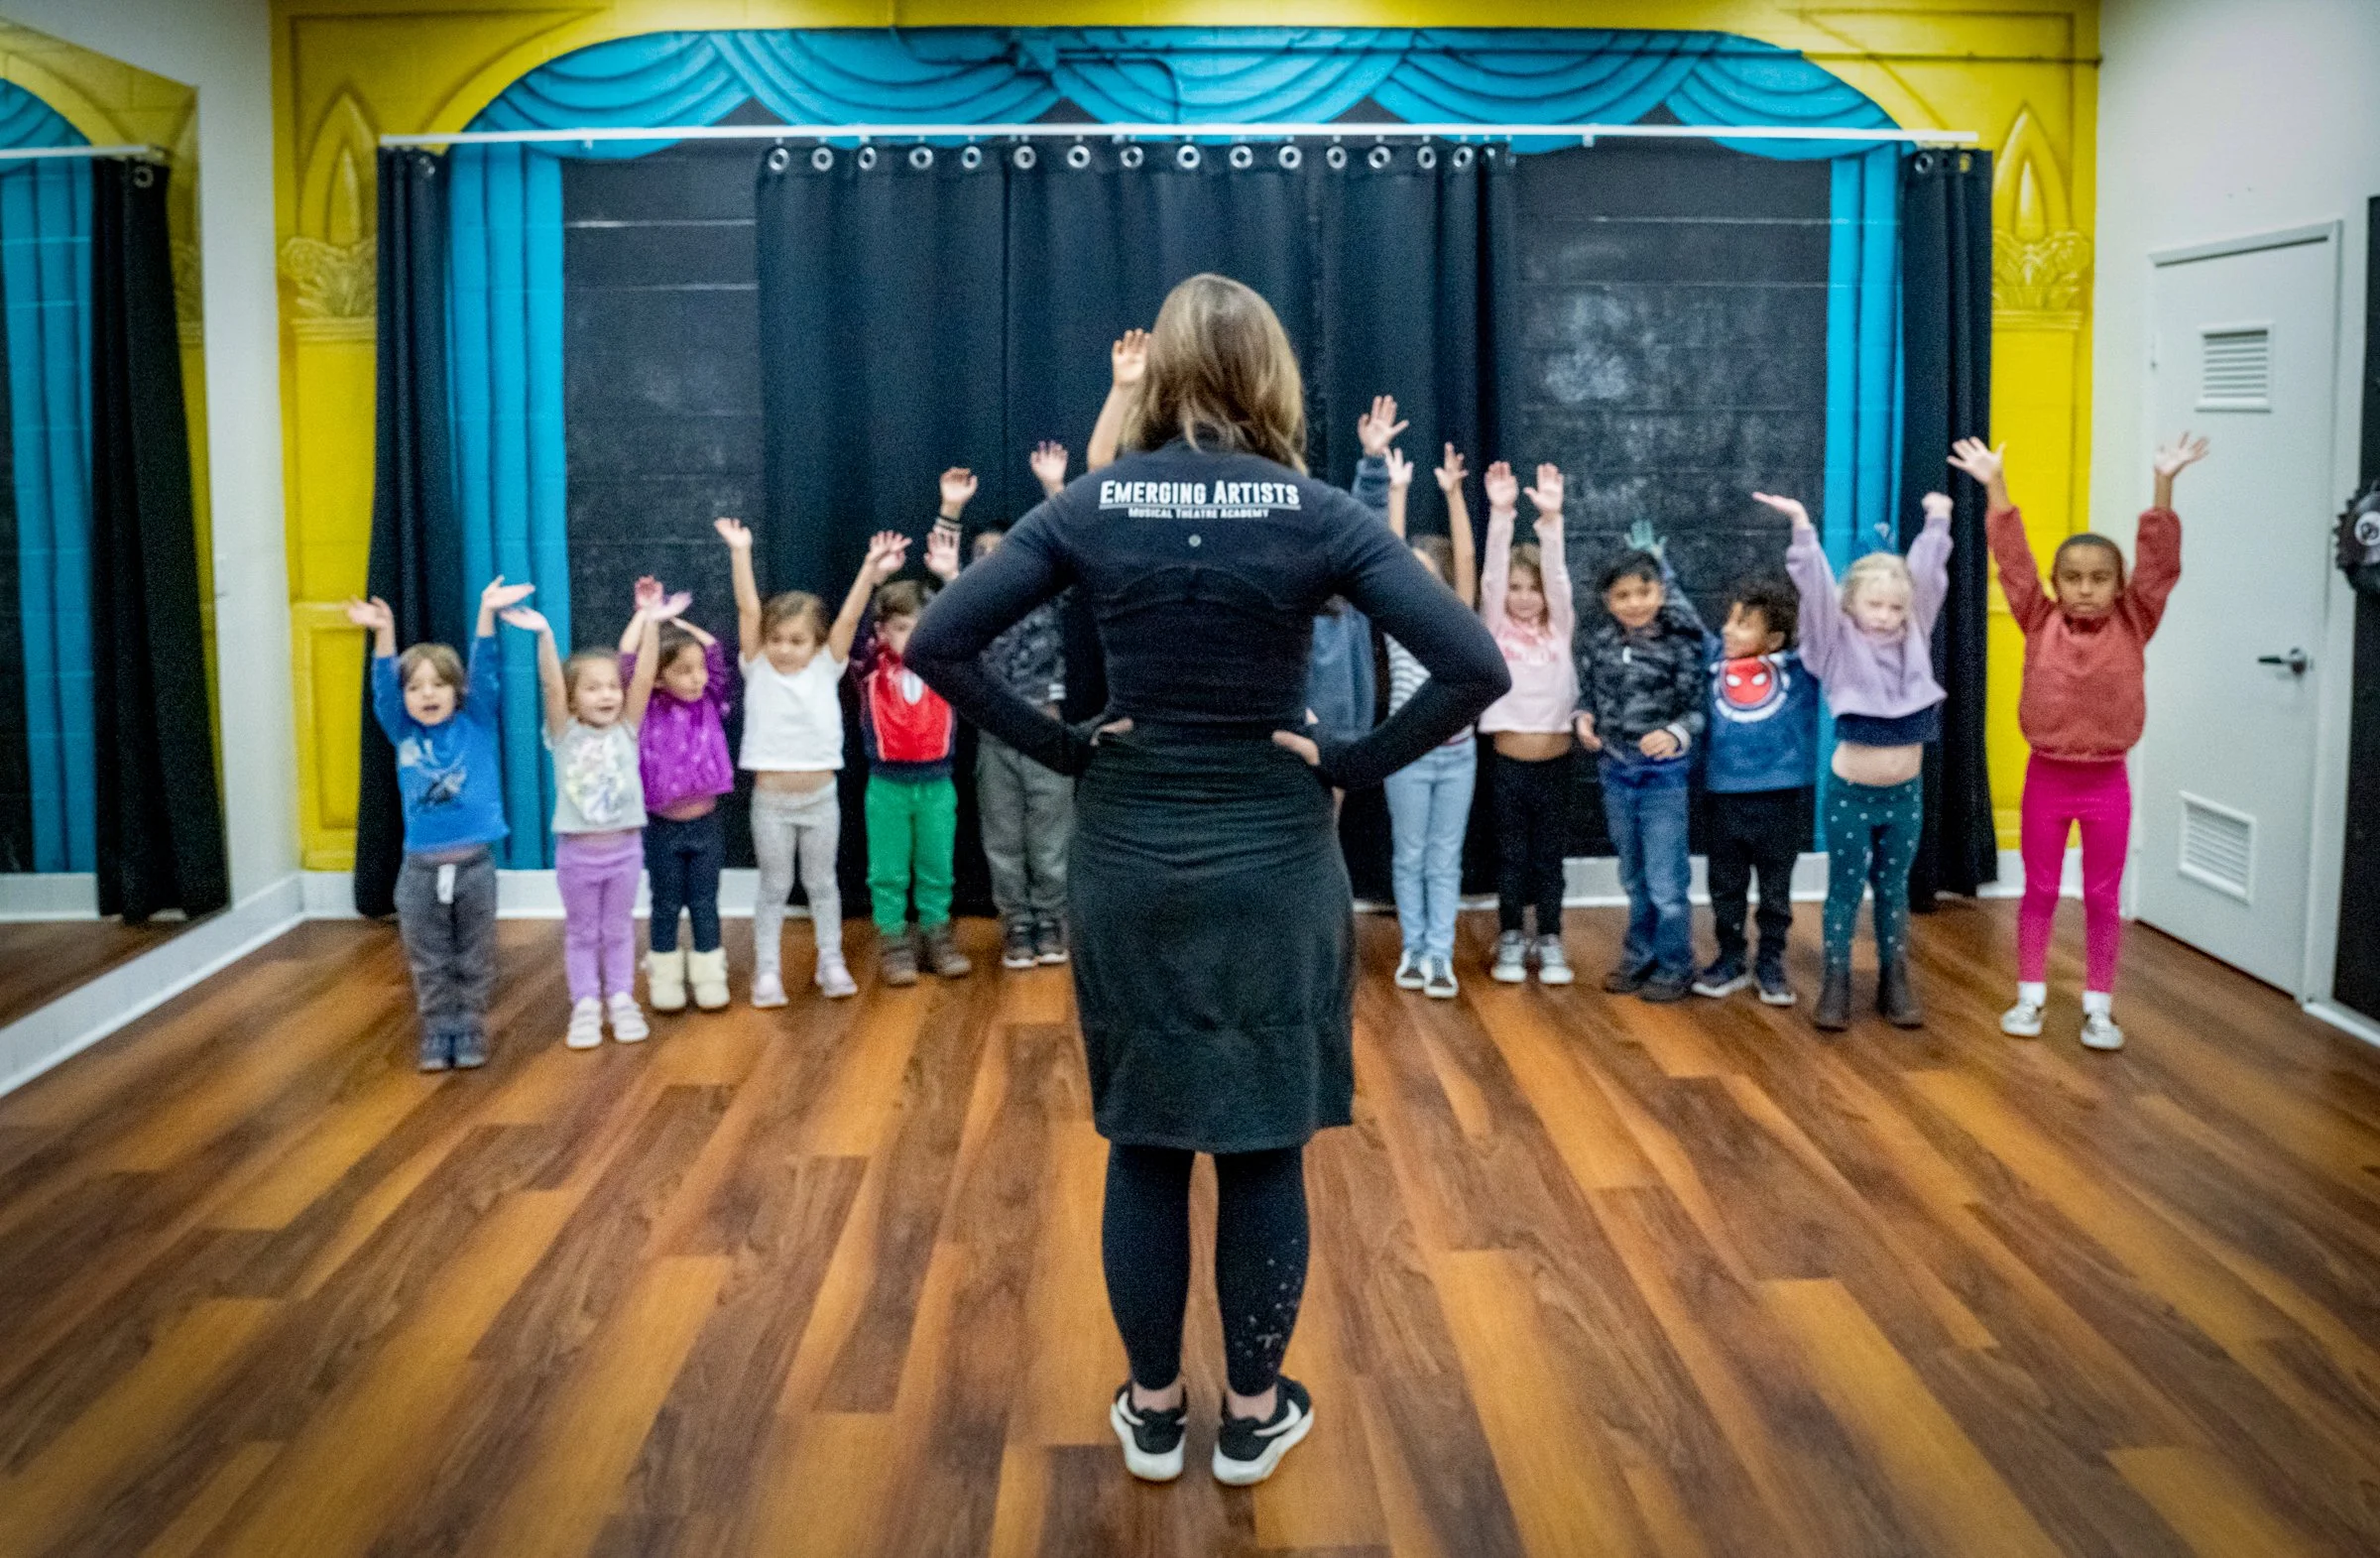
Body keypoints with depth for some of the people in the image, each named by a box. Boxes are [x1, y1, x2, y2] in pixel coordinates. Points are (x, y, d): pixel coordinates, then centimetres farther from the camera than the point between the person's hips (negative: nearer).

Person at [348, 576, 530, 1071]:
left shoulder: (476, 725, 0)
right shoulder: (403, 734, 4)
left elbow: (485, 673, -10)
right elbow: (383, 689, -9)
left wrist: (487, 612, -23)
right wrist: (384, 633, -25)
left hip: (474, 862, -1)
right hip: (420, 866, 1)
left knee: (474, 961, 9)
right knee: (429, 963, 9)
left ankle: (470, 1031, 21)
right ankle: (437, 1033, 21)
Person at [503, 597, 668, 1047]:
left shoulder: (626, 731, -1)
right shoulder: (565, 735, -5)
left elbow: (643, 679, -13)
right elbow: (551, 686, -20)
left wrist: (652, 624, -24)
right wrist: (544, 635, -35)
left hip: (624, 847, 1)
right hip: (577, 851, -1)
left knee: (619, 930, 13)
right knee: (580, 934, 10)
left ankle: (621, 1002, 22)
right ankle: (585, 1006, 19)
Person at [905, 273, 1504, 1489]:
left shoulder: (1090, 507, -4)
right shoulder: (1315, 514, -9)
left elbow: (937, 643, -8)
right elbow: (1474, 667, -16)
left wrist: (1060, 747, -2)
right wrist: (1354, 764, -5)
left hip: (1127, 857, 2)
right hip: (1274, 860, -1)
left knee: (1143, 1141, 14)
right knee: (1264, 1146, 12)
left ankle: (1153, 1410, 26)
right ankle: (1253, 1414, 24)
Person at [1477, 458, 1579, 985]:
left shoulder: (1560, 627, 3)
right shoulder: (1497, 627, 0)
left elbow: (1558, 575, -11)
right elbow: (1490, 575, -12)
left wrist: (1550, 518, -25)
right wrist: (1501, 515, -25)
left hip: (1555, 761, 1)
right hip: (1509, 761, -1)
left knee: (1550, 857, 9)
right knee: (1511, 856, 8)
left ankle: (1549, 942, 18)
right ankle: (1510, 940, 19)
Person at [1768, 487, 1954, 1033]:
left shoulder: (1915, 638, 2)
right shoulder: (1839, 644, -7)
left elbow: (1928, 577, 5)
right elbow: (1817, 588, -15)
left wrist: (1937, 522, 6)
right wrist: (1802, 526, -23)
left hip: (1905, 793, 3)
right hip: (1850, 793, -3)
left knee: (1894, 888, 13)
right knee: (1845, 888, 6)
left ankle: (1895, 982, 21)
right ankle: (1835, 983, 13)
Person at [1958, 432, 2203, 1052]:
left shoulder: (2132, 626, -4)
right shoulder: (2040, 623, -5)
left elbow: (2158, 561, -11)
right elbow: (2013, 559, -7)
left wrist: (2163, 484, -18)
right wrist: (1995, 485, -12)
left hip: (2107, 780, 0)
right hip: (2046, 775, 0)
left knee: (2104, 898, 8)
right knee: (2039, 892, 11)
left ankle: (2098, 1007, 18)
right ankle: (2030, 997, 21)